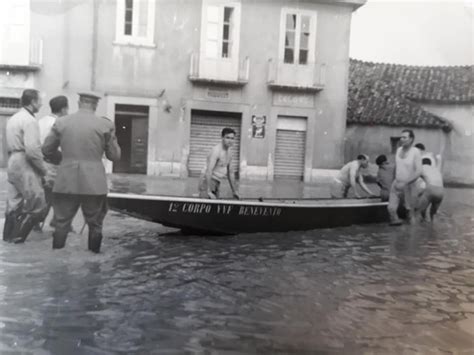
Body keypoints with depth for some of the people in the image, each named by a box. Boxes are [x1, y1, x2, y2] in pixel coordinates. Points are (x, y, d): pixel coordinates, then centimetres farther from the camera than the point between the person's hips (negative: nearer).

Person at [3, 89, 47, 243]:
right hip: (25, 166, -10)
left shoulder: (13, 118, 15)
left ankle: (8, 235, 23)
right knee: (38, 203, -3)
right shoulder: (30, 121, -15)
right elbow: (32, 150, -21)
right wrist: (43, 169, -11)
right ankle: (17, 236, 2)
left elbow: (10, 146, 16)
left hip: (12, 163, 10)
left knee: (14, 202, 15)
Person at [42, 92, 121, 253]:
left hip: (66, 182, 2)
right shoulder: (105, 125, -3)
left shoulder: (61, 122, 4)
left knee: (62, 223, 12)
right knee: (95, 224, 11)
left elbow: (46, 151, 11)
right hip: (94, 183, -2)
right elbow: (114, 156, 3)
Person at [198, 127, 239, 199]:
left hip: (217, 183, 9)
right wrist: (208, 191, -32)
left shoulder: (229, 151, 9)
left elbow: (230, 172, 18)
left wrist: (234, 191, 16)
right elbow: (208, 171, -26)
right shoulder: (216, 150, -18)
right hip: (207, 180, -9)